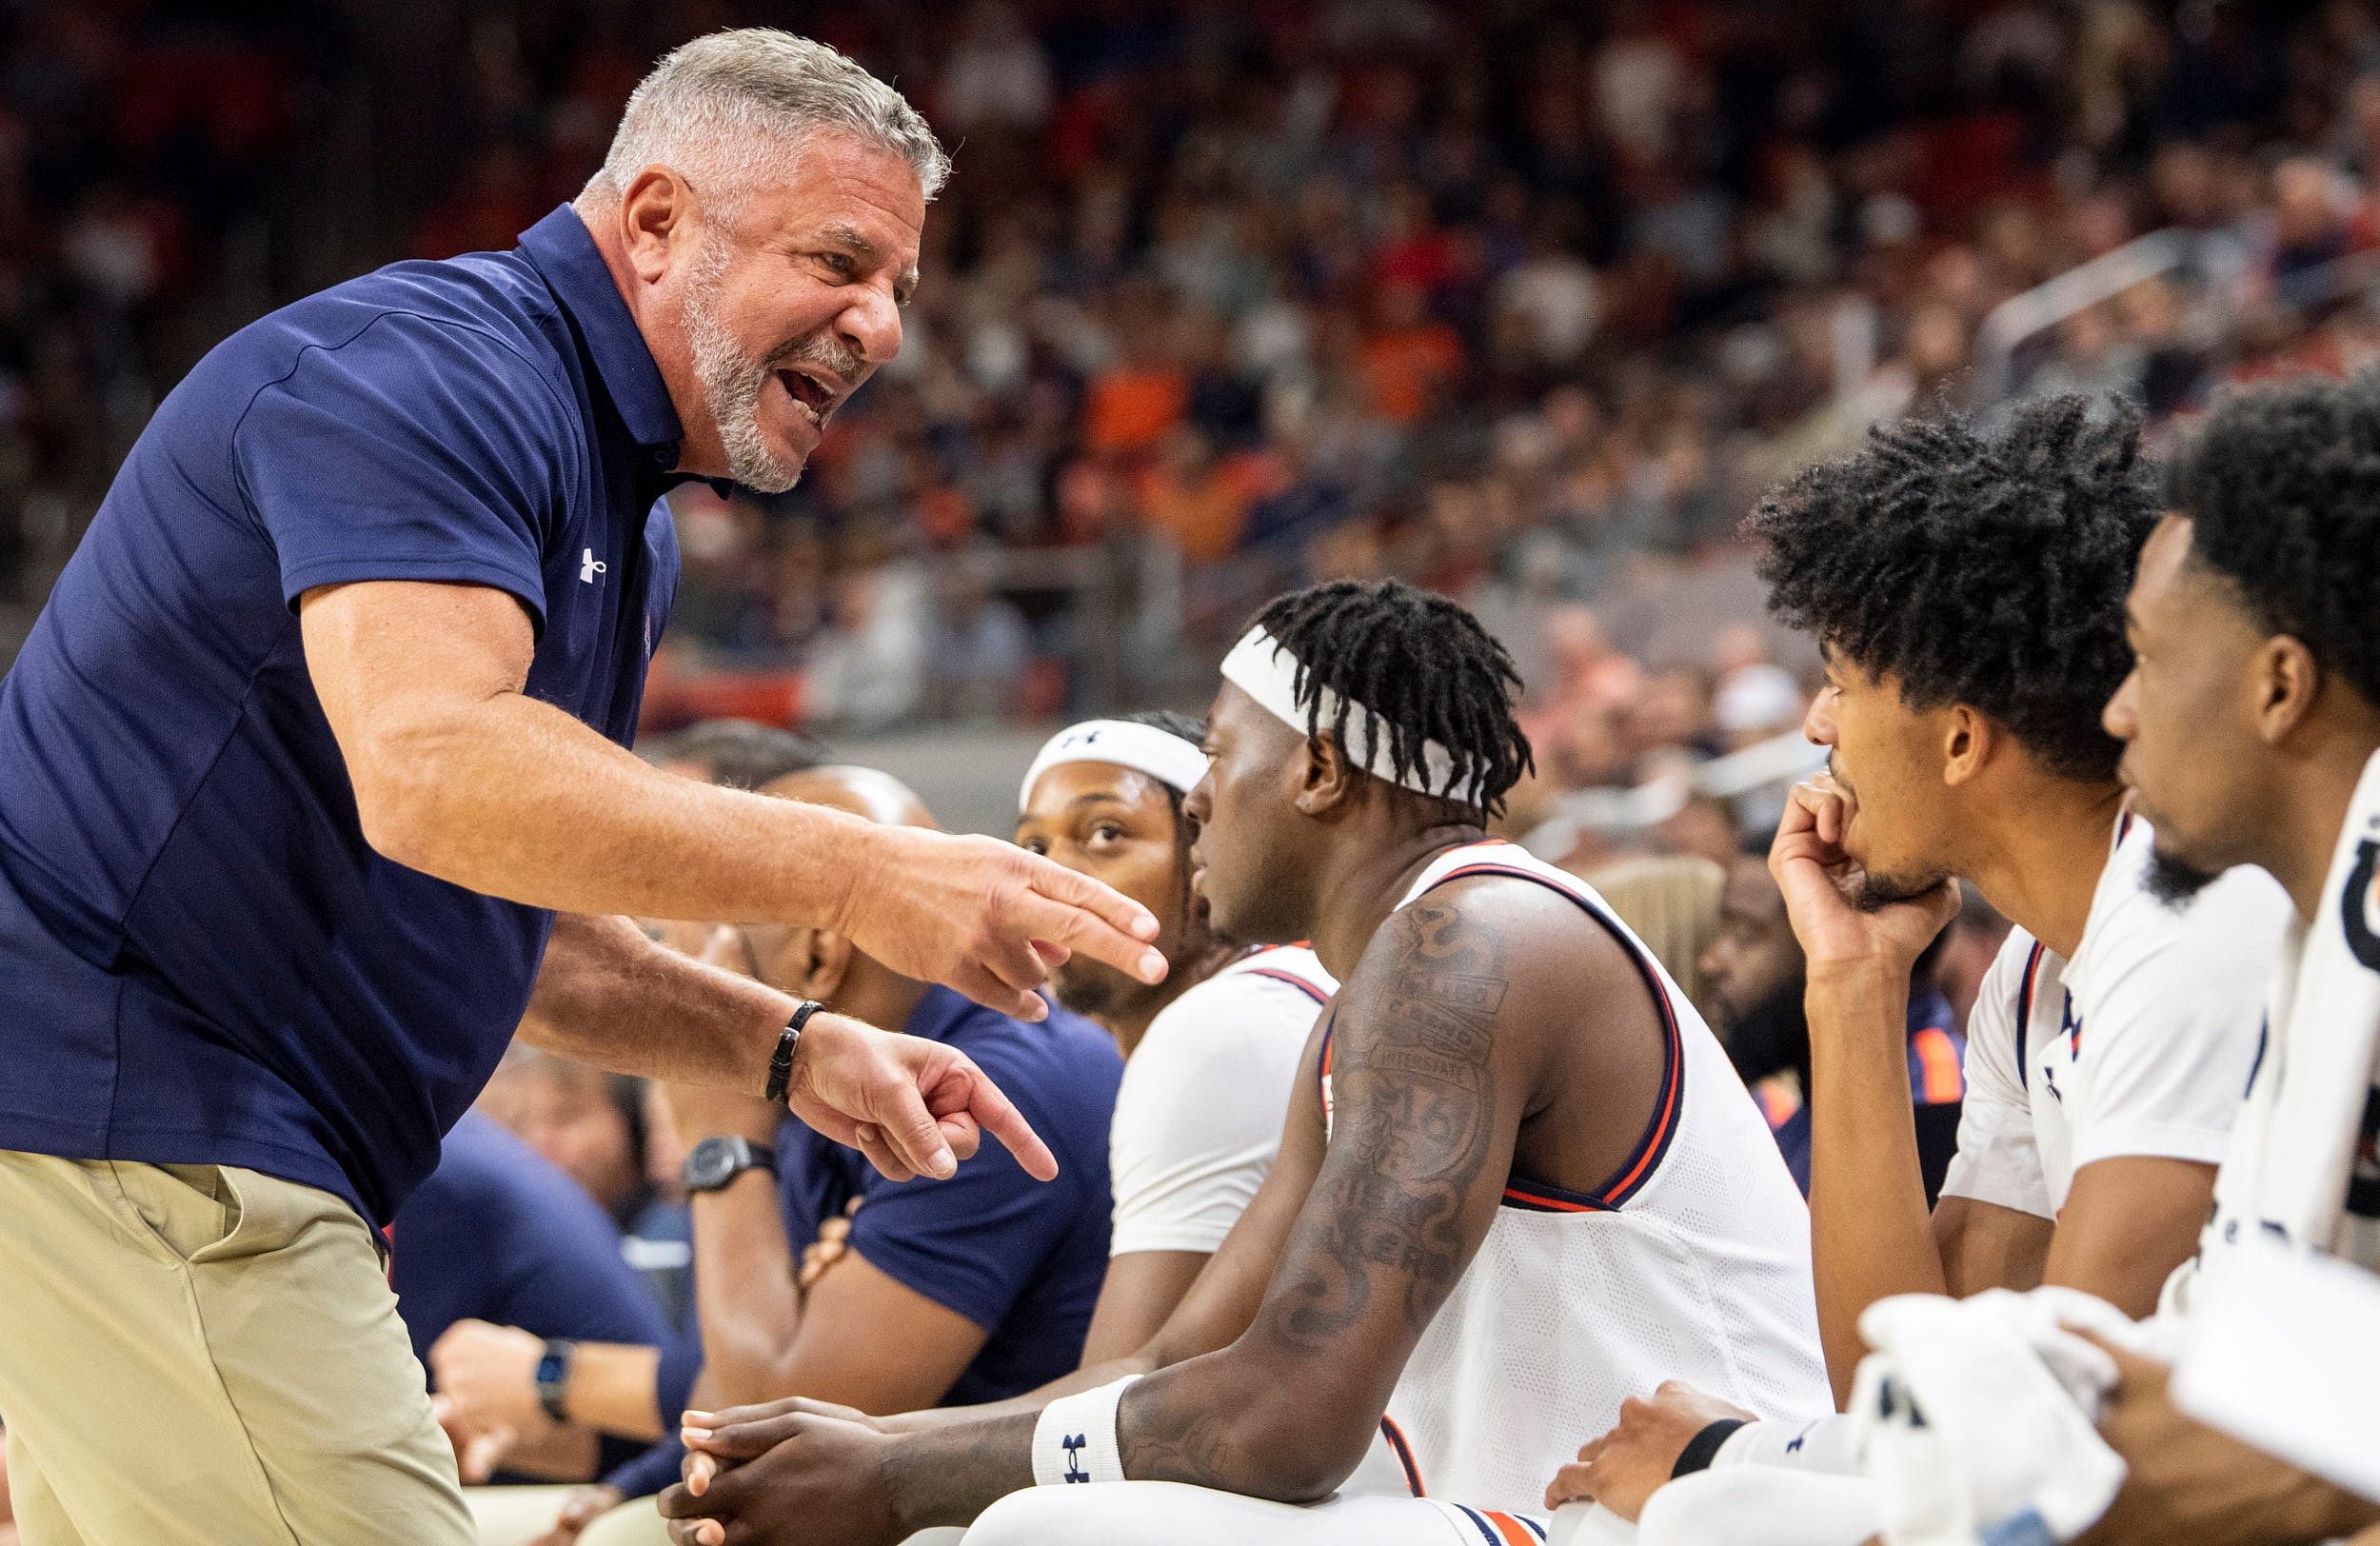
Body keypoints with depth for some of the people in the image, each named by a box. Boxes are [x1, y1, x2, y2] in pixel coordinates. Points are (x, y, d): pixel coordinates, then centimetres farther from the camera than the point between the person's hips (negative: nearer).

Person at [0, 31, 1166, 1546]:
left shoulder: (624, 511, 19)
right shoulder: (428, 369, -14)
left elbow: (515, 918, 25)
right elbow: (433, 774, -30)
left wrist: (788, 1050, 9)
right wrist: (859, 876, -31)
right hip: (129, 1123, -11)